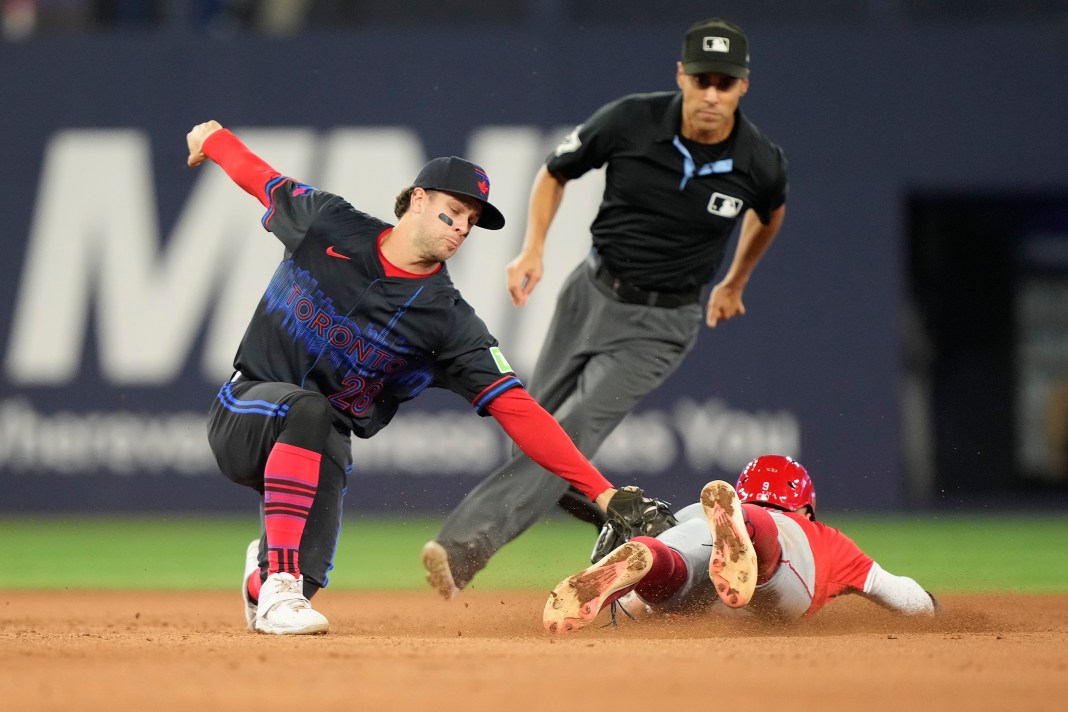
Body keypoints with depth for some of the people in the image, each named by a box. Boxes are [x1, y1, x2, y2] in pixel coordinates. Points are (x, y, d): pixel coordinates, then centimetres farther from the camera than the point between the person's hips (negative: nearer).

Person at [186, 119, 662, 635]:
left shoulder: (447, 321, -11)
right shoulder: (329, 224, -7)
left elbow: (515, 408, -18)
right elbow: (266, 181, 14)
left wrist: (601, 492, -27)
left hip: (317, 453, 2)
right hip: (242, 412, -2)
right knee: (310, 410, -36)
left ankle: (265, 574, 26)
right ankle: (279, 585, -37)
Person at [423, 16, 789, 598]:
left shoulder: (759, 163, -14)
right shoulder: (630, 121, -14)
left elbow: (769, 214, 14)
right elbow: (554, 173, 4)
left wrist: (734, 283, 25)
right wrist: (533, 248, -10)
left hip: (660, 323, -3)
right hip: (591, 292, 3)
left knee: (573, 433, -20)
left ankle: (468, 543, -34)